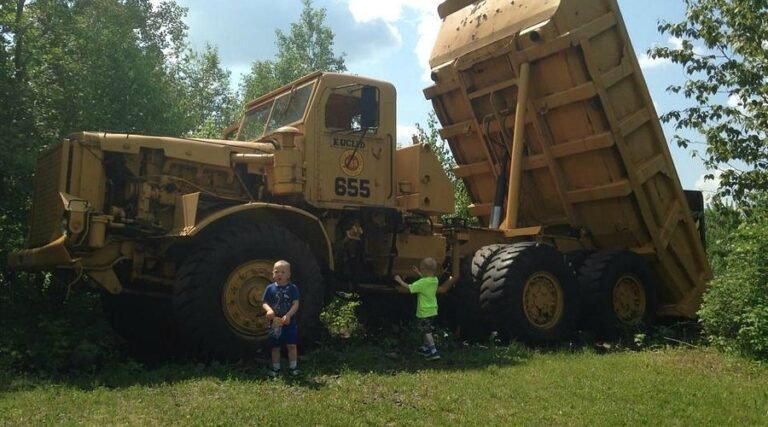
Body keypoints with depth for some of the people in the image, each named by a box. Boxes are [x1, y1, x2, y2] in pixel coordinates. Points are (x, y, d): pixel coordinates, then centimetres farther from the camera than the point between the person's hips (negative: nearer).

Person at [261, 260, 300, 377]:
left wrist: (288, 315, -24)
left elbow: (296, 304, -9)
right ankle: (275, 368, 21)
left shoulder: (292, 288, -4)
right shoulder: (270, 288, 0)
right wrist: (269, 310, -22)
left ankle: (293, 367, 11)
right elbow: (264, 303, 0)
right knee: (275, 347, 10)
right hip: (274, 323, 2)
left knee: (291, 345, -1)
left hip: (289, 322, -2)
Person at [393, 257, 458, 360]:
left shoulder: (422, 283, -25)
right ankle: (426, 348, 36)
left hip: (424, 312, -8)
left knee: (427, 332, -2)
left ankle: (434, 352, -4)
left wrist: (399, 280, -9)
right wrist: (418, 273, 22)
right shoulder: (435, 280, -1)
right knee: (427, 331, 22)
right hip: (433, 310, 8)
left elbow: (408, 288, -22)